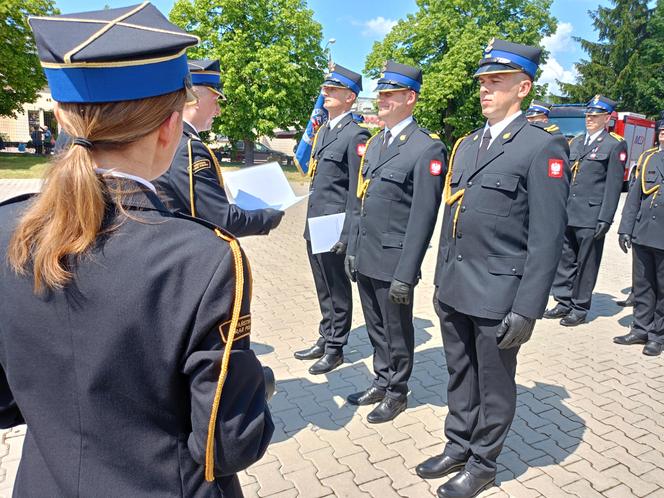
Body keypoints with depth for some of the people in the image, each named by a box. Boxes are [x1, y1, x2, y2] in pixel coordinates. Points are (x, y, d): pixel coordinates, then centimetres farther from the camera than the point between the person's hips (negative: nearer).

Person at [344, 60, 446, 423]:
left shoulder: (427, 148, -13)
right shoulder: (375, 142, 12)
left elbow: (423, 217, -17)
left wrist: (406, 274, -19)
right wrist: (352, 249, 13)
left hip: (393, 260, -7)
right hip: (365, 257, 7)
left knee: (397, 331, 11)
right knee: (376, 328, 19)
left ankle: (397, 393, 30)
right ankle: (381, 382, 38)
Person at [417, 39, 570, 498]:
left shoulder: (543, 147, -10)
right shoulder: (466, 144, 12)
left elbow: (547, 238, -13)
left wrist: (526, 309, -15)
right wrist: (440, 281, 14)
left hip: (498, 295, -6)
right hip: (454, 290, 6)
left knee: (494, 387, 12)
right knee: (460, 378, 20)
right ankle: (458, 449, 38)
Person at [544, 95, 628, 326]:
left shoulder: (615, 145, -1)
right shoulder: (575, 142, 16)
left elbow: (613, 185, -7)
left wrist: (605, 219, -13)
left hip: (591, 217, -5)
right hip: (566, 214, 6)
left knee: (586, 264, 4)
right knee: (564, 261, 11)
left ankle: (580, 309, 14)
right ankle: (564, 303, 22)